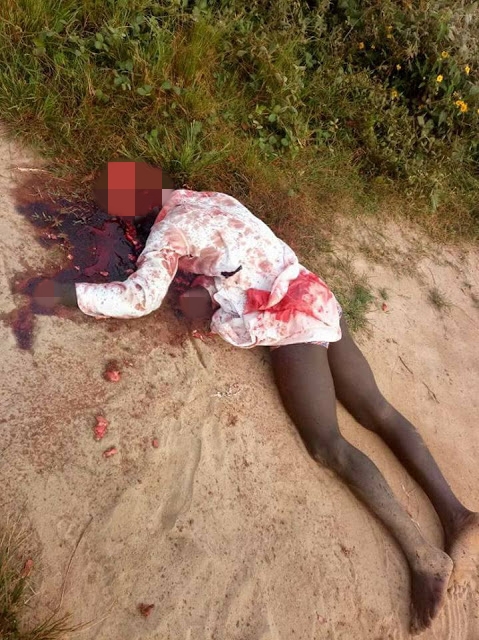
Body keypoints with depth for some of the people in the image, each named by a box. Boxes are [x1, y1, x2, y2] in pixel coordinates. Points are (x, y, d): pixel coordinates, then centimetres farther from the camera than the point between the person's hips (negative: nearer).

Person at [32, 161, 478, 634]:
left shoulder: (170, 226, -6)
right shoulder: (210, 200, 19)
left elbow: (141, 298, -17)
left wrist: (63, 292, -8)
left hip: (289, 322, -9)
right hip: (317, 300, 9)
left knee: (327, 444, -6)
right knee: (378, 411, 6)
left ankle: (423, 555, -5)